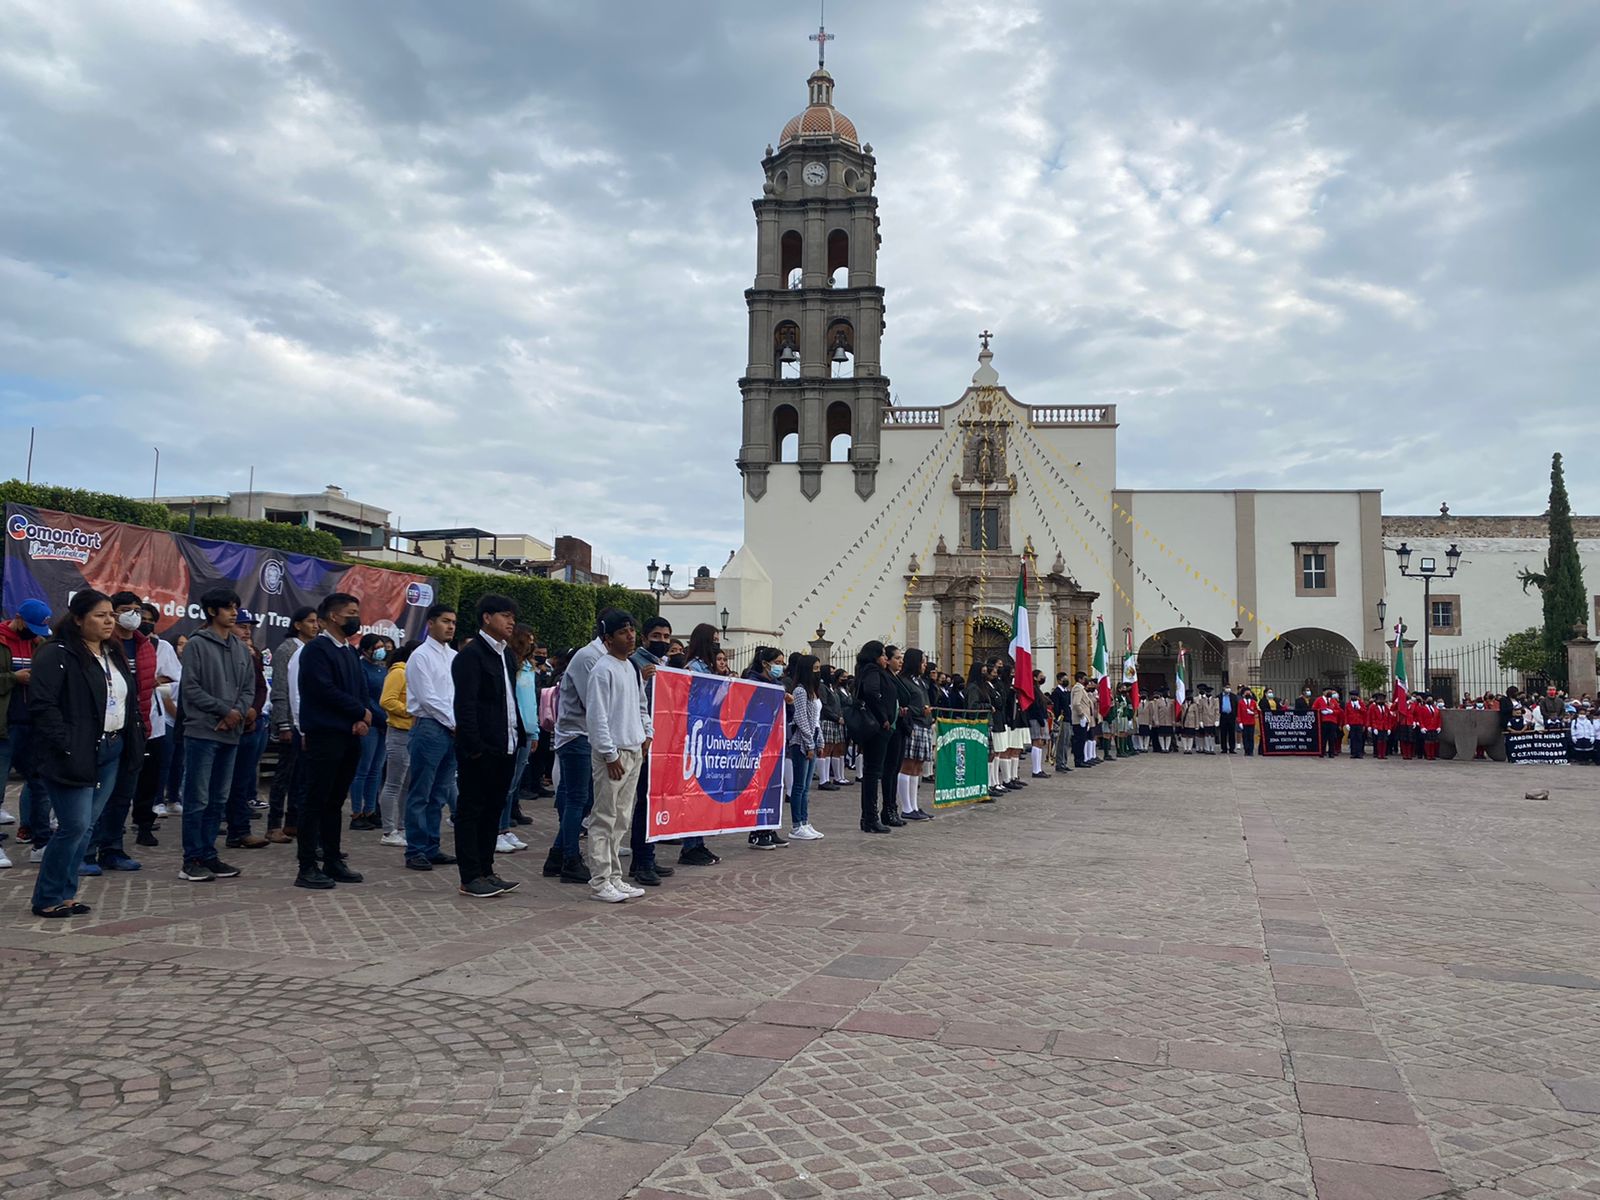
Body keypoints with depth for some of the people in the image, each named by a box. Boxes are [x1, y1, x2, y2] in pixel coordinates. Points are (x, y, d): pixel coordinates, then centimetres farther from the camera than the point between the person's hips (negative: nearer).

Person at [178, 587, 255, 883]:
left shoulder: (240, 648, 14)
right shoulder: (197, 644, -4)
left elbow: (249, 687, 13)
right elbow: (190, 688, -10)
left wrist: (239, 711, -7)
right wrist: (225, 710, -12)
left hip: (231, 734, 6)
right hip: (202, 732, -6)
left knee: (219, 799, 10)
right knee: (197, 800, -3)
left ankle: (208, 855, 17)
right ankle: (192, 859, 4)